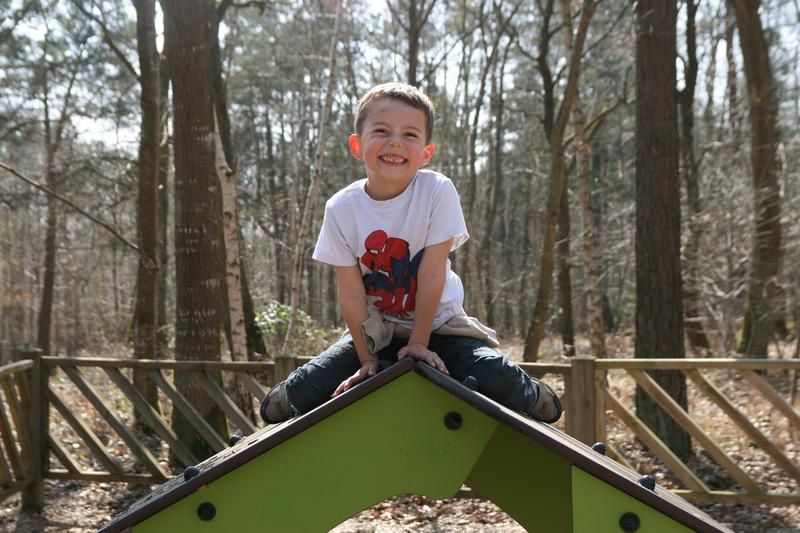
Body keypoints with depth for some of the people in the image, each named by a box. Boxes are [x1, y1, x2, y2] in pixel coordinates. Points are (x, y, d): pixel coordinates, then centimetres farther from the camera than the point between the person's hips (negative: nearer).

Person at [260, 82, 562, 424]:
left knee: (498, 380, -24)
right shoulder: (341, 209, -16)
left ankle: (531, 397, 11)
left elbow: (432, 276, -18)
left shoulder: (438, 191, -21)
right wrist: (367, 359, -9)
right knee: (304, 391, -14)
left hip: (436, 323, -1)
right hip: (374, 330, 1)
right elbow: (351, 293, -12)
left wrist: (419, 343, -14)